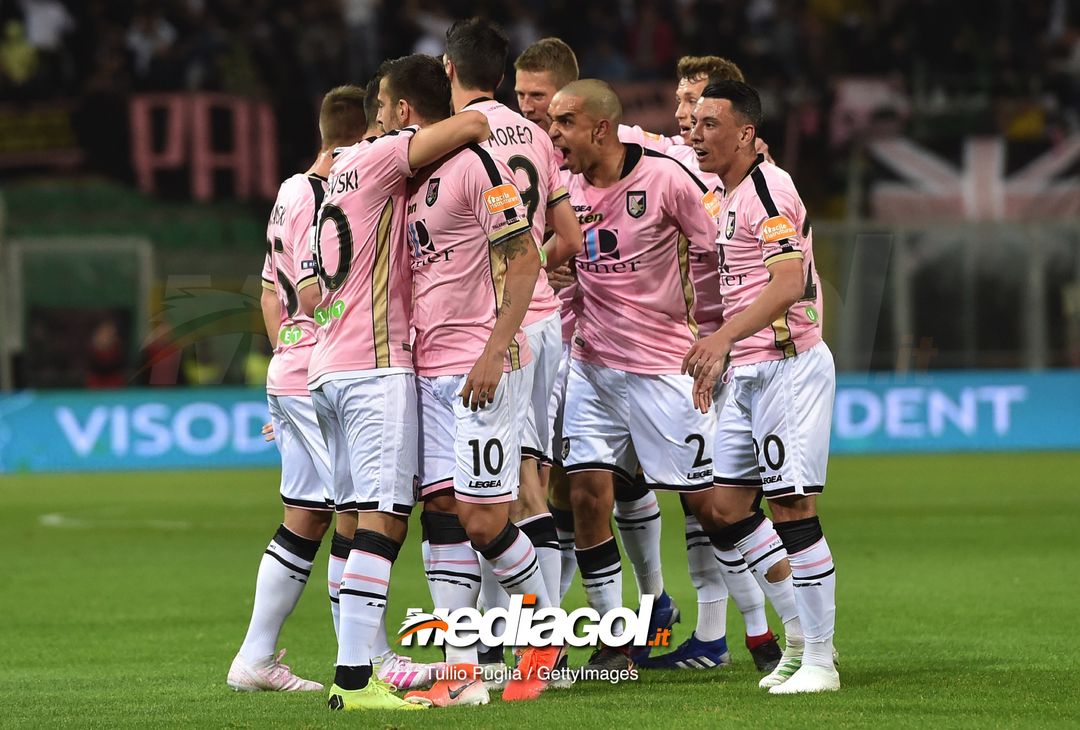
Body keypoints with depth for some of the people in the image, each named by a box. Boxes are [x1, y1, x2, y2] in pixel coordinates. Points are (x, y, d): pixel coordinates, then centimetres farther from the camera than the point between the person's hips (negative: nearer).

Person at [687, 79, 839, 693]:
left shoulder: (768, 189, -14)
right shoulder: (728, 198, 16)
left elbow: (789, 282, -26)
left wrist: (723, 338, -33)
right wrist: (717, 361, 24)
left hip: (788, 363, -10)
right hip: (748, 372, 10)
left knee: (793, 508, -8)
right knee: (725, 508, 8)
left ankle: (820, 659, -3)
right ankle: (800, 635, 18)